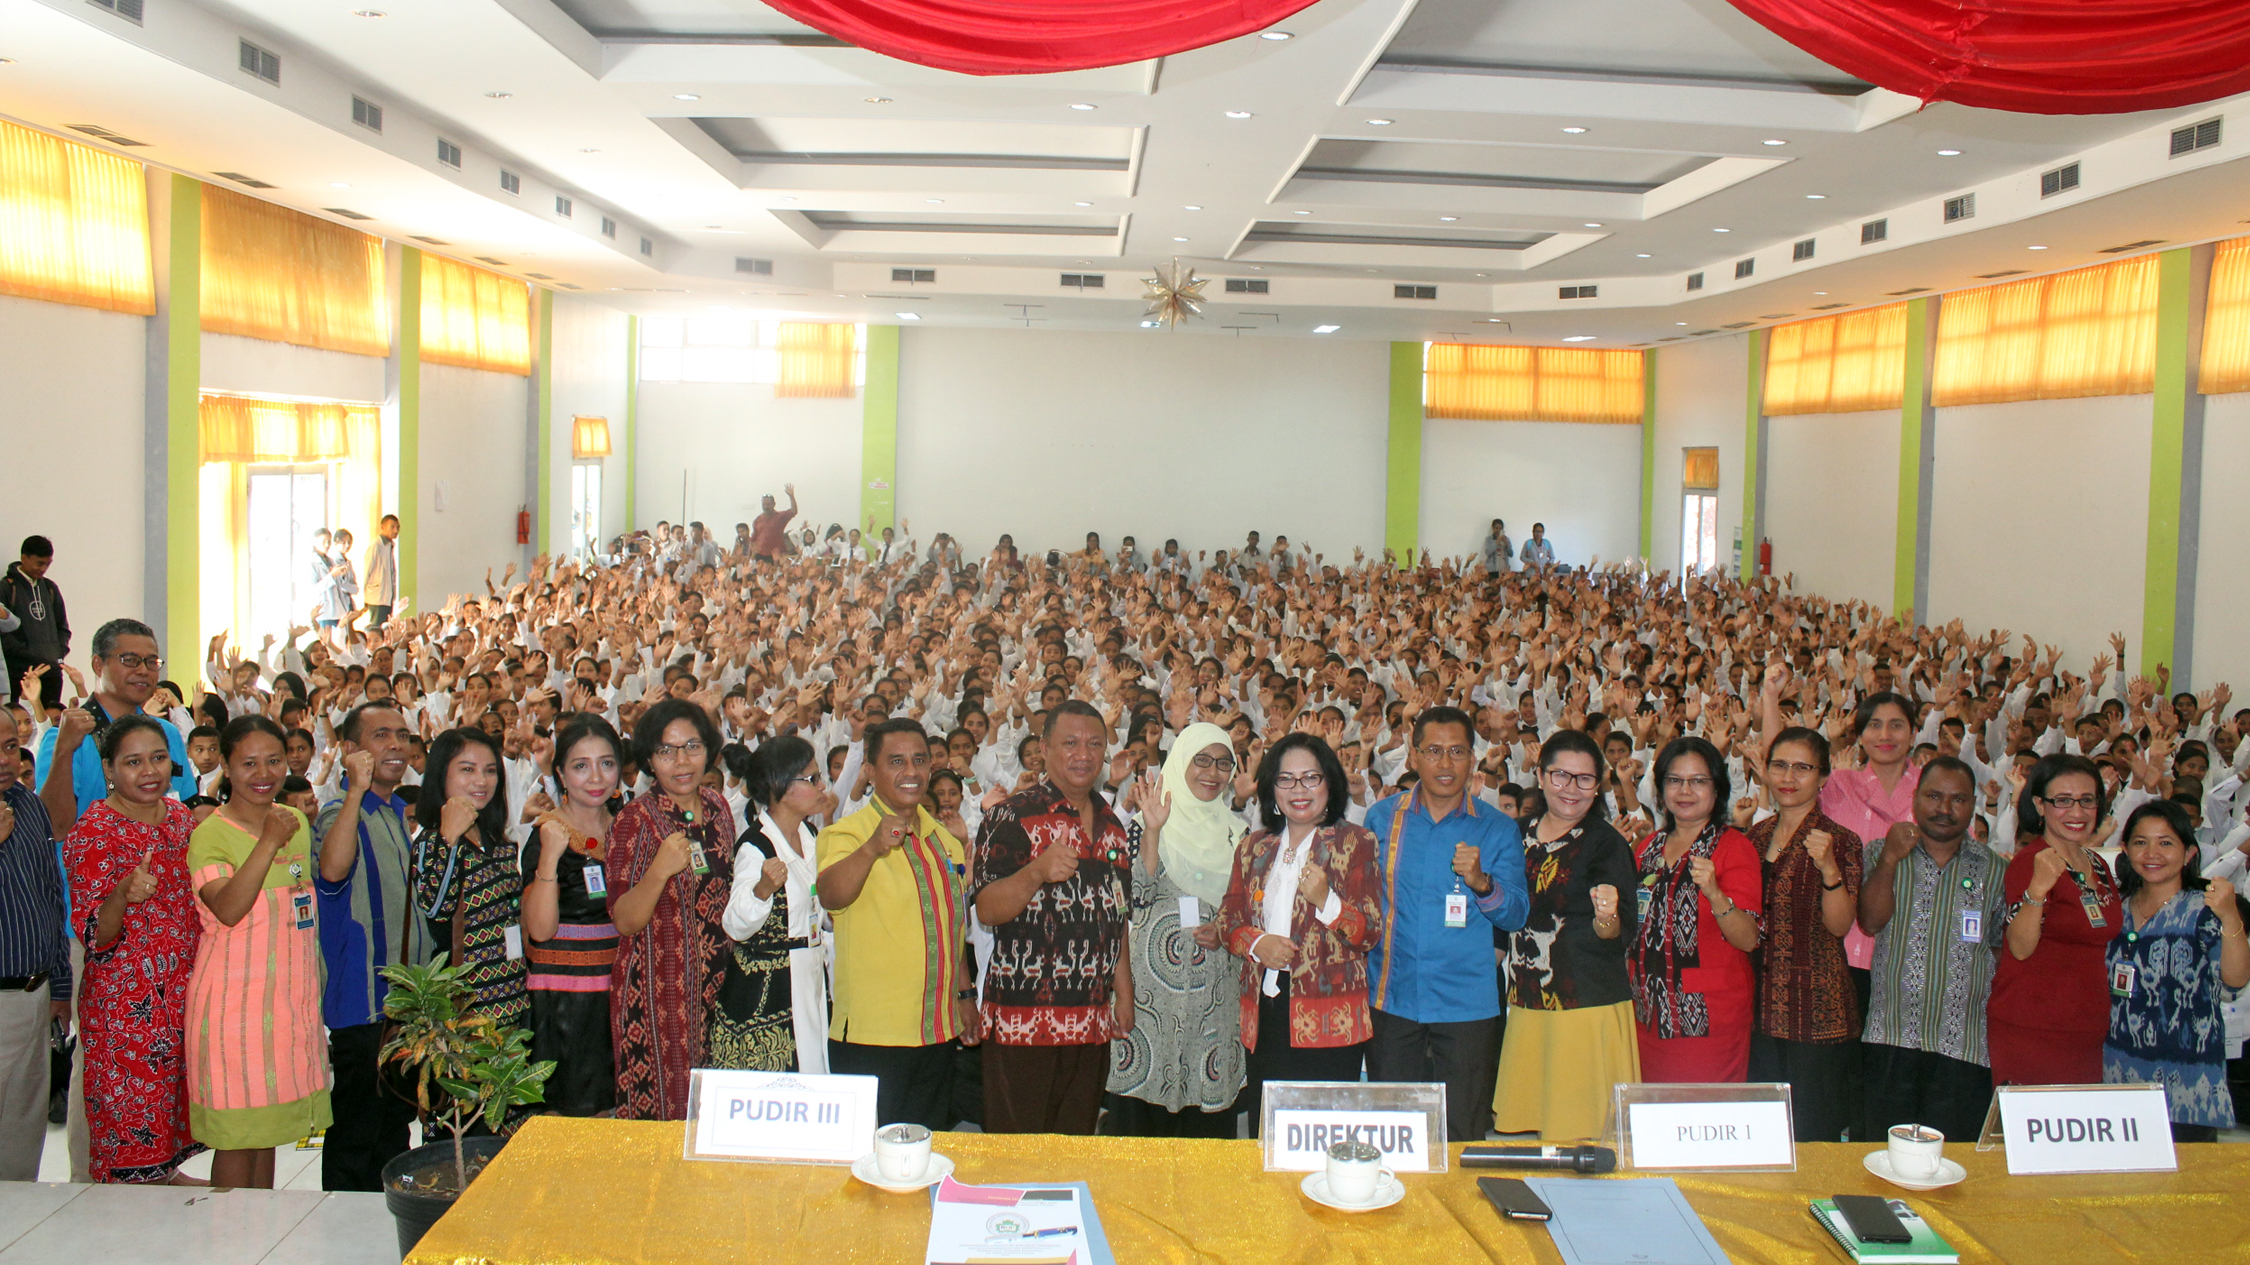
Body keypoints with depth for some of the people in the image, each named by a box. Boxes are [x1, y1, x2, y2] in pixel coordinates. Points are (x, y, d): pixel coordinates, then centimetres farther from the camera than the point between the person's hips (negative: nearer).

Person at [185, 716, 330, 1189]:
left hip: (293, 998, 6)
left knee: (268, 1126, 14)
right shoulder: (211, 834, -11)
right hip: (236, 1001, -6)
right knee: (238, 1134, 0)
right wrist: (268, 842, -31)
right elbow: (228, 910, -26)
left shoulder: (295, 822, 9)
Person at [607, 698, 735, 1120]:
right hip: (658, 987, -5)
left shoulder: (717, 807, 5)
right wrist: (661, 869, -28)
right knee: (659, 1109, 0)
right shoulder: (636, 820, -10)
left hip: (715, 985, 5)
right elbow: (625, 922, -15)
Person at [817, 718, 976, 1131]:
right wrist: (873, 848, -47)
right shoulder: (849, 833, -9)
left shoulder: (943, 839, 11)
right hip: (871, 1035, -6)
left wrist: (965, 993, 16)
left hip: (939, 1032, 6)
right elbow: (831, 896, -30)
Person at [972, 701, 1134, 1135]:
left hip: (1093, 1020, 6)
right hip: (1023, 1020, -5)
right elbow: (986, 911, -12)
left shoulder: (1112, 825, 13)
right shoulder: (1012, 817, -5)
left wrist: (1124, 993, 18)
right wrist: (1037, 872, -27)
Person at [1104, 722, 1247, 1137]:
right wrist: (1153, 830, -19)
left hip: (1213, 989, 3)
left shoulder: (1236, 831, 11)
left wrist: (1225, 930, -3)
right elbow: (1139, 896, -11)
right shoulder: (1146, 821, 0)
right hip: (1154, 978, -3)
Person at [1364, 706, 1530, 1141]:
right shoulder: (1382, 817, 6)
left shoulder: (1498, 829, 1)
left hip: (1466, 1003, -1)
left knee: (1461, 1135, 3)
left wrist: (1480, 882, -23)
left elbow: (1516, 914, -5)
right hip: (1392, 996, 2)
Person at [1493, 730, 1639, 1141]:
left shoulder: (1607, 844, -5)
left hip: (1587, 1005, -5)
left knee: (1578, 1133, -3)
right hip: (1525, 1004, 5)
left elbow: (1620, 935, -11)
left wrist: (1606, 917, -31)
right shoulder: (1519, 834, 9)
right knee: (1525, 1129, 8)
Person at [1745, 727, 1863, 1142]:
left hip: (1816, 1008, -5)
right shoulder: (1756, 835, 10)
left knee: (1812, 1133, 0)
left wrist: (1828, 867, -29)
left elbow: (1840, 925, -16)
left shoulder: (1840, 841, -7)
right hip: (1760, 1005, 5)